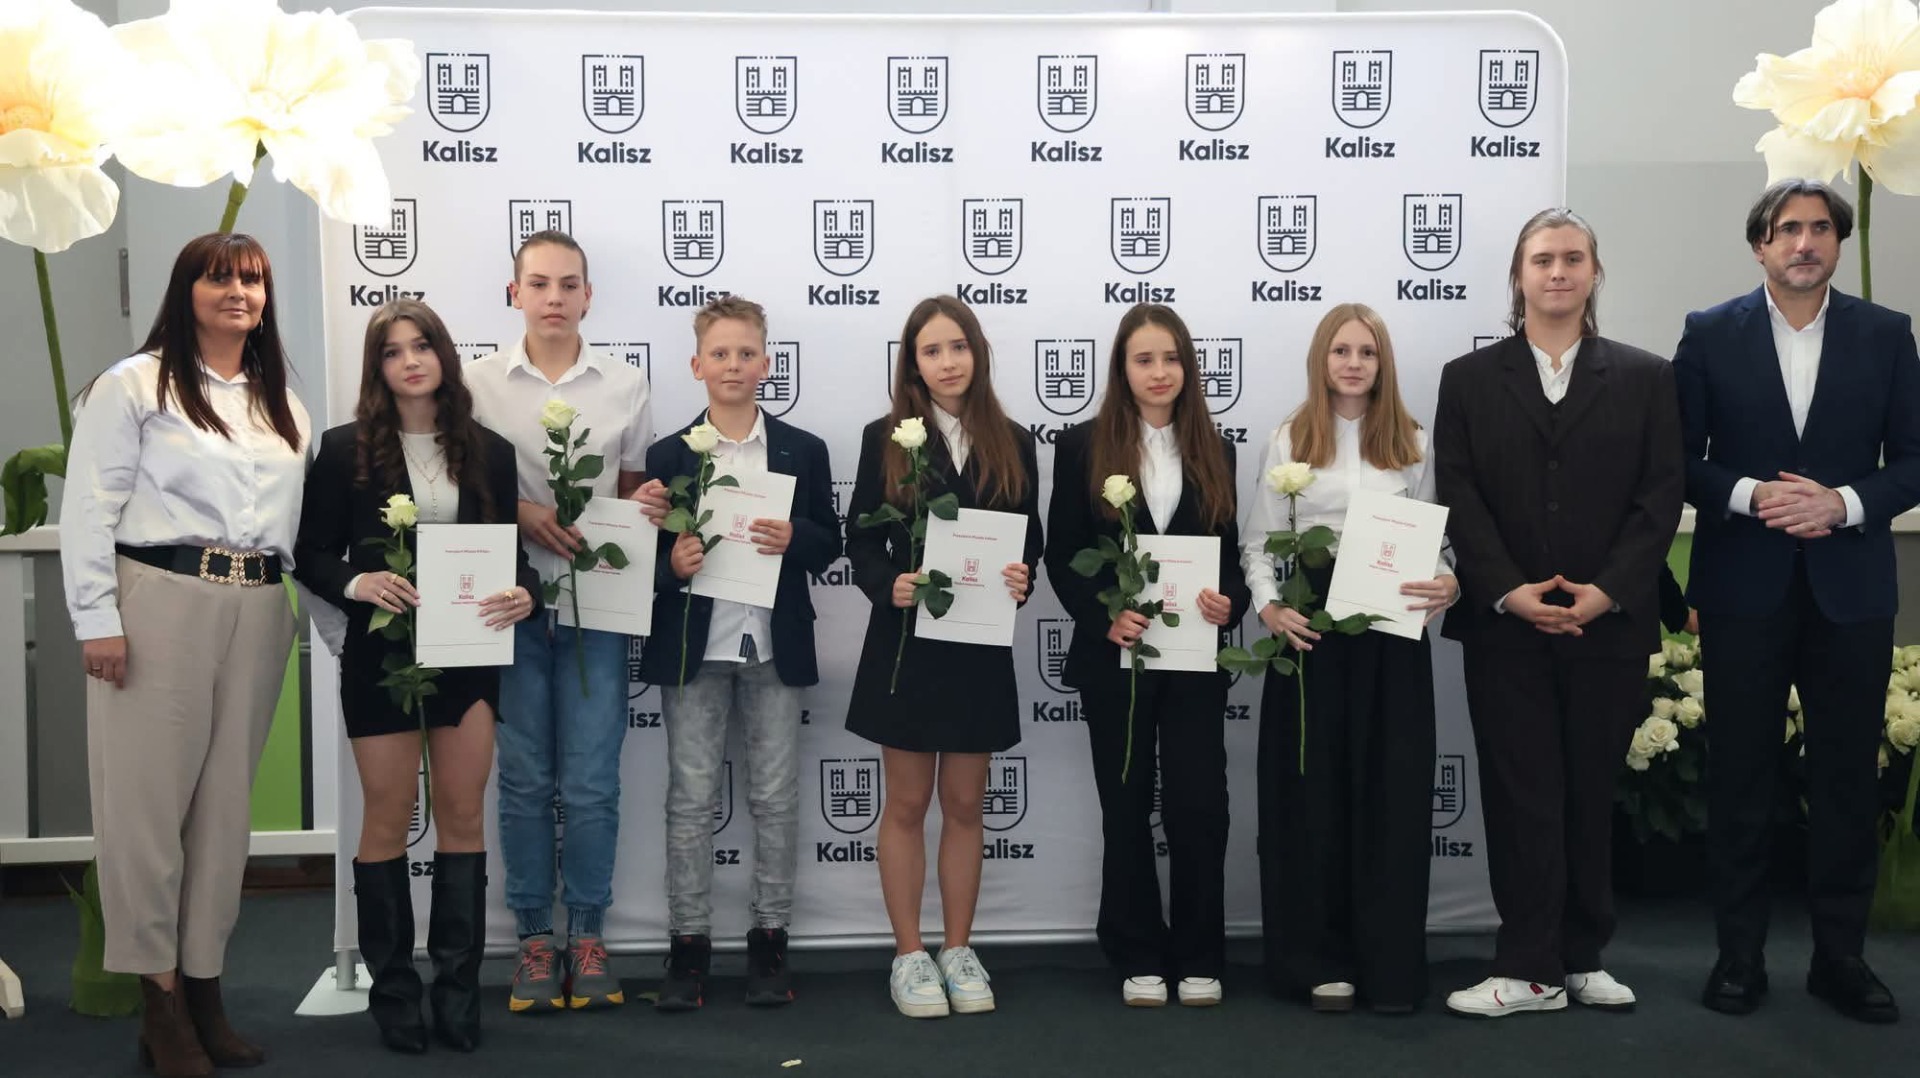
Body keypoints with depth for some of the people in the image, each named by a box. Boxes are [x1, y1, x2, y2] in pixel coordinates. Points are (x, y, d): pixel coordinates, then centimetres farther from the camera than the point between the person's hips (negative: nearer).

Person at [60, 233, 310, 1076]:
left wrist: (307, 603, 7)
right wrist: (97, 619, -10)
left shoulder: (283, 402, 18)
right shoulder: (135, 384, 0)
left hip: (259, 611, 5)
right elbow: (89, 508, -4)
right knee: (149, 793, -2)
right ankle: (159, 997, 7)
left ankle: (205, 989, 16)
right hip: (159, 602, -5)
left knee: (226, 800, 8)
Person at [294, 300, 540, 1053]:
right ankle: (392, 989, 17)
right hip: (380, 653, -2)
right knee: (387, 821, 6)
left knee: (462, 817, 6)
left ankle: (458, 986, 16)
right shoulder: (346, 449, -3)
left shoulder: (488, 451, 3)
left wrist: (525, 594, -16)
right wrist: (357, 583, -22)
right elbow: (312, 555, -2)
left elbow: (511, 552, 5)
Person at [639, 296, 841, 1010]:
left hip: (774, 645, 1)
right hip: (693, 647, 0)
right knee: (690, 798, 4)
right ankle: (689, 944, 12)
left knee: (776, 797, 6)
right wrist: (672, 564, -18)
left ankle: (770, 939, 17)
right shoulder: (668, 456, 3)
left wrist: (793, 538, -16)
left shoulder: (803, 452, 5)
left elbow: (830, 543, 5)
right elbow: (649, 554, 3)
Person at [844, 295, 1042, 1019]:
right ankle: (909, 955, 15)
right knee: (907, 803, 6)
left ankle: (958, 950, 21)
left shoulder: (1011, 443, 5)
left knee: (964, 804, 10)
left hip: (980, 644, 2)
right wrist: (889, 584, -21)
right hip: (906, 639, -2)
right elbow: (861, 539, -2)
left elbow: (1030, 539, 6)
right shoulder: (886, 438, 0)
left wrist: (1021, 578, -15)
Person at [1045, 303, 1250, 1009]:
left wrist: (1229, 603, -12)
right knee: (1126, 810, 7)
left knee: (1199, 805, -2)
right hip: (1114, 656, -1)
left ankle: (1200, 959, 12)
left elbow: (1231, 555, 9)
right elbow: (1061, 555, -1)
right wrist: (1105, 617, -15)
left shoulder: (1214, 453, 10)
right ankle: (1138, 959, 18)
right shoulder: (1084, 447, 2)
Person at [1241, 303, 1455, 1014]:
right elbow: (1258, 542, 4)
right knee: (1311, 792, 2)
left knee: (1392, 793, 1)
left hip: (1394, 633, 1)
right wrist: (1269, 606, -13)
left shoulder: (1414, 445, 10)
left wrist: (1448, 583, -13)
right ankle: (1320, 960, 12)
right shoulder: (1289, 442, 6)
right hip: (1310, 629, -1)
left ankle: (1390, 966, 8)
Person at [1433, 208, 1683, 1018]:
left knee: (1591, 794, 9)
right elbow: (1457, 499, -1)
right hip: (1503, 625, -1)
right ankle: (1531, 969, 5)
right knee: (1521, 796, 1)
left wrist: (1607, 592, -13)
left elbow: (1661, 498, 0)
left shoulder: (1645, 378, 7)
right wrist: (1511, 592, -13)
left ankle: (1582, 957, 20)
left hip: (1610, 624, 1)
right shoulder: (1470, 379, 6)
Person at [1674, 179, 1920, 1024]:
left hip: (1850, 589, 1)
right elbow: (1678, 457, 0)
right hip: (1744, 589, -1)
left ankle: (1840, 954, 18)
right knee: (1740, 776, 6)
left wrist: (1846, 503, -14)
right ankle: (1739, 953, 16)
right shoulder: (1710, 334, 2)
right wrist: (1748, 495, -16)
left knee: (1848, 777, 6)